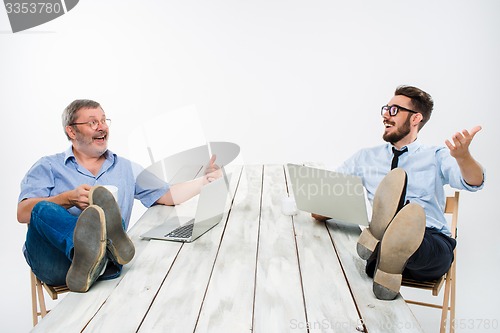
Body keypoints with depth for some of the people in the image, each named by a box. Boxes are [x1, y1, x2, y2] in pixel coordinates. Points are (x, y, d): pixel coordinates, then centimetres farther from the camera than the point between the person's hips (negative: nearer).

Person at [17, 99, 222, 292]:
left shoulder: (126, 169, 24)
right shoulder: (48, 167, 15)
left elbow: (168, 196, 18)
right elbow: (23, 212, 1)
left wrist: (206, 179, 10)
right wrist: (69, 199, -13)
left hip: (105, 267, 2)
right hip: (52, 263, -1)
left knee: (112, 218, -30)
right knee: (44, 210, -33)